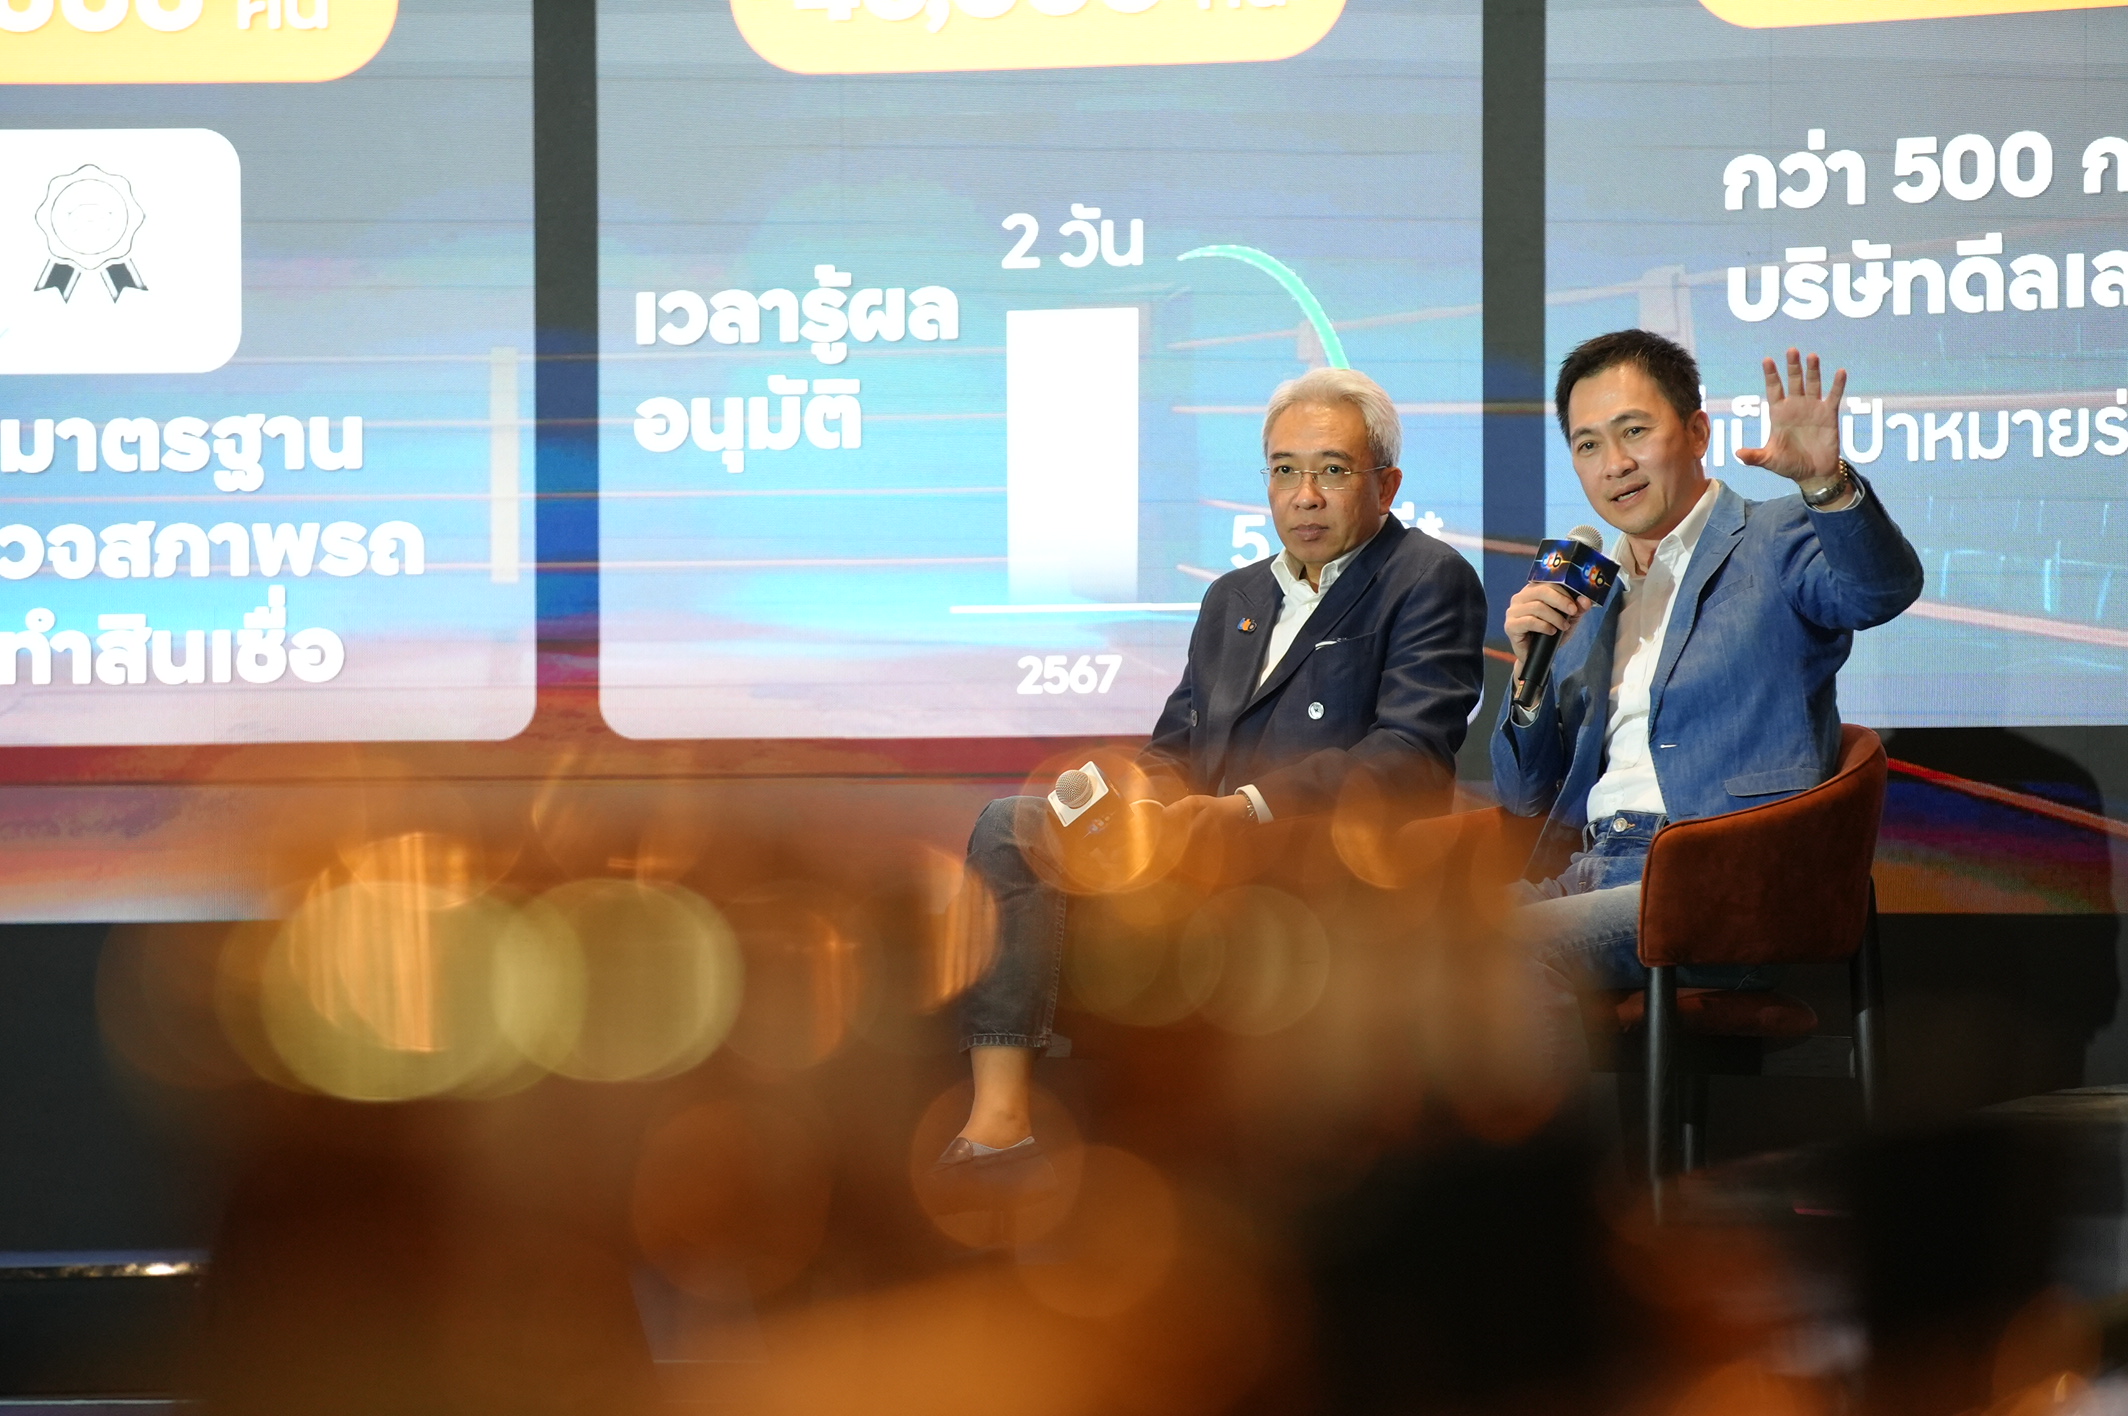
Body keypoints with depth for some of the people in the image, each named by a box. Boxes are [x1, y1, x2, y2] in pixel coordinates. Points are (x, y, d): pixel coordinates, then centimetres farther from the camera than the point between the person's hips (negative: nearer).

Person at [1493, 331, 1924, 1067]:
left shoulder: (1775, 543, 7)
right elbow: (1526, 796, 24)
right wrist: (1531, 665, 6)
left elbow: (1884, 586, -17)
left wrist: (1826, 482, -36)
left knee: (1518, 948, -31)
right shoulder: (1588, 599, 25)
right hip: (1585, 867, 6)